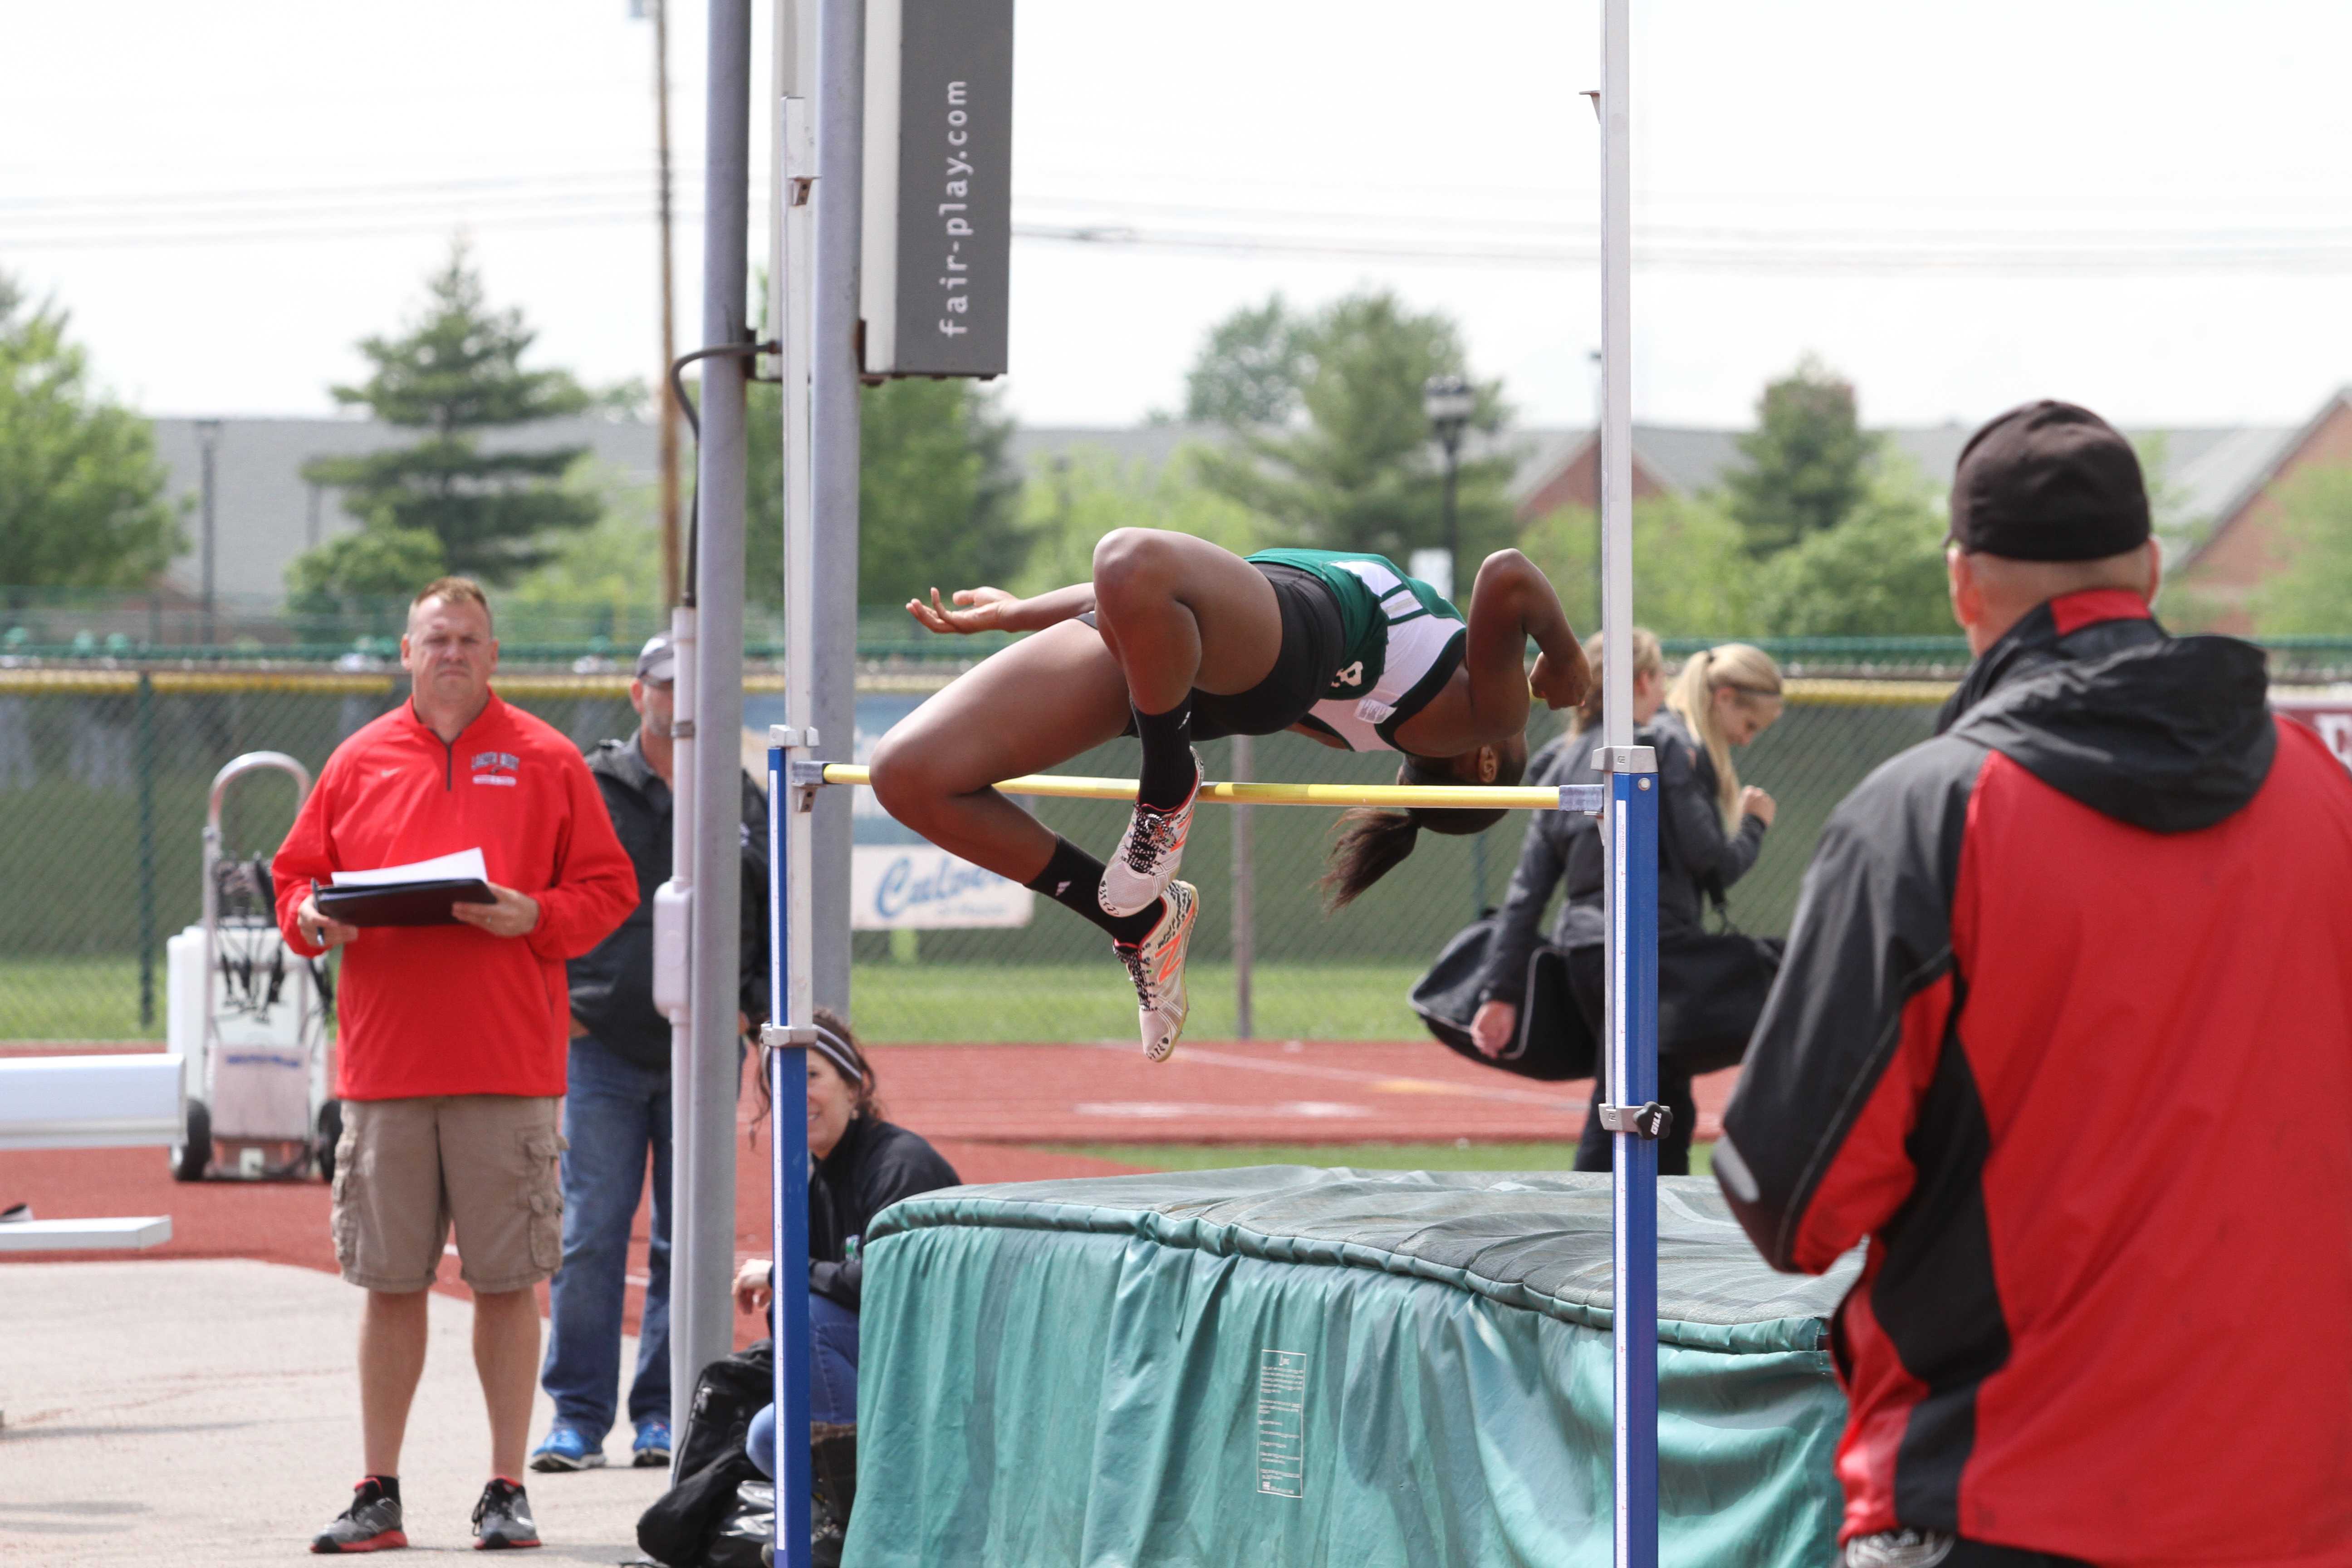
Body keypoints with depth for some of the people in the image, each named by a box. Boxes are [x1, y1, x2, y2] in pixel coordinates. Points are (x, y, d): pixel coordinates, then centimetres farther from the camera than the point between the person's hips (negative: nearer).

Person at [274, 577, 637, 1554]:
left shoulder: (544, 761, 5)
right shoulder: (359, 762, 10)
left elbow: (606, 888, 4)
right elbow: (296, 875, 14)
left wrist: (534, 916, -13)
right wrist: (314, 919, -7)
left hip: (510, 1066, -2)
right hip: (384, 1063, 2)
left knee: (507, 1281, 0)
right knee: (389, 1282, 4)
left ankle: (506, 1492, 8)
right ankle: (378, 1497, 10)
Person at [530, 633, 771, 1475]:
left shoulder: (747, 805, 12)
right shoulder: (585, 790, 5)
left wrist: (752, 1005, 5)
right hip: (601, 1047, -2)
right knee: (590, 1235, -6)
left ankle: (664, 1413, 10)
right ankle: (577, 1414, -1)